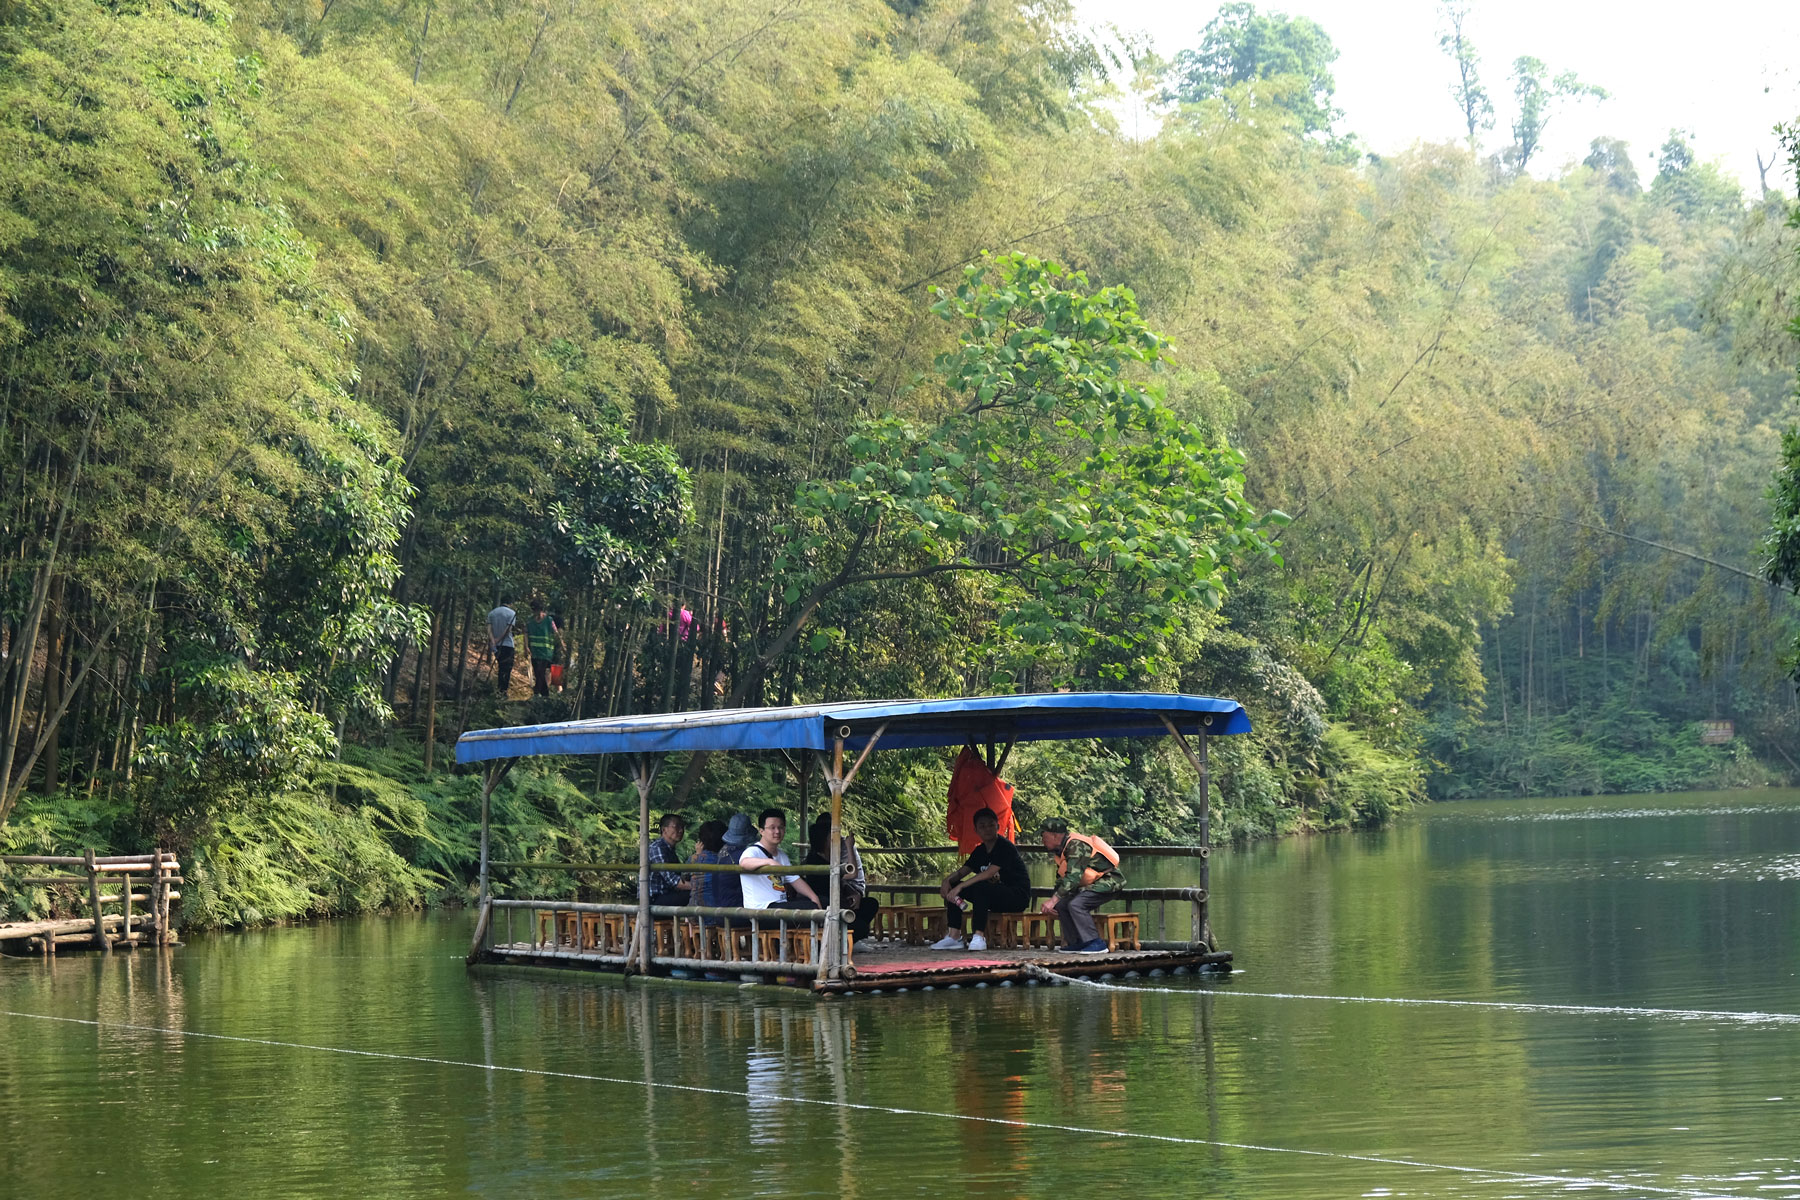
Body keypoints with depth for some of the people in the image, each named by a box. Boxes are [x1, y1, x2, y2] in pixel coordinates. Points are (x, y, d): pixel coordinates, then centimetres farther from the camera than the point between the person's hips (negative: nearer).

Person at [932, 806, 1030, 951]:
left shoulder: (1006, 847, -14)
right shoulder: (980, 851, 12)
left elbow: (989, 873, -25)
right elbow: (961, 871, 10)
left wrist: (960, 886, -28)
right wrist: (947, 880, -14)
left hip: (1018, 896, -9)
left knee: (980, 887, -35)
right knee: (953, 886, -1)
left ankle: (979, 937, -34)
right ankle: (954, 936, -7)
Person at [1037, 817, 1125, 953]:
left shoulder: (1076, 845, -22)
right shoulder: (1061, 850, 11)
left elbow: (1073, 877, -31)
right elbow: (1061, 879, 21)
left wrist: (1053, 900, -31)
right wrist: (1053, 904, 8)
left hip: (1109, 882, -10)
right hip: (1090, 885, 10)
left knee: (1075, 904, -27)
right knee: (1061, 905, -2)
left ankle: (1096, 943, -21)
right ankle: (1076, 943, 1)